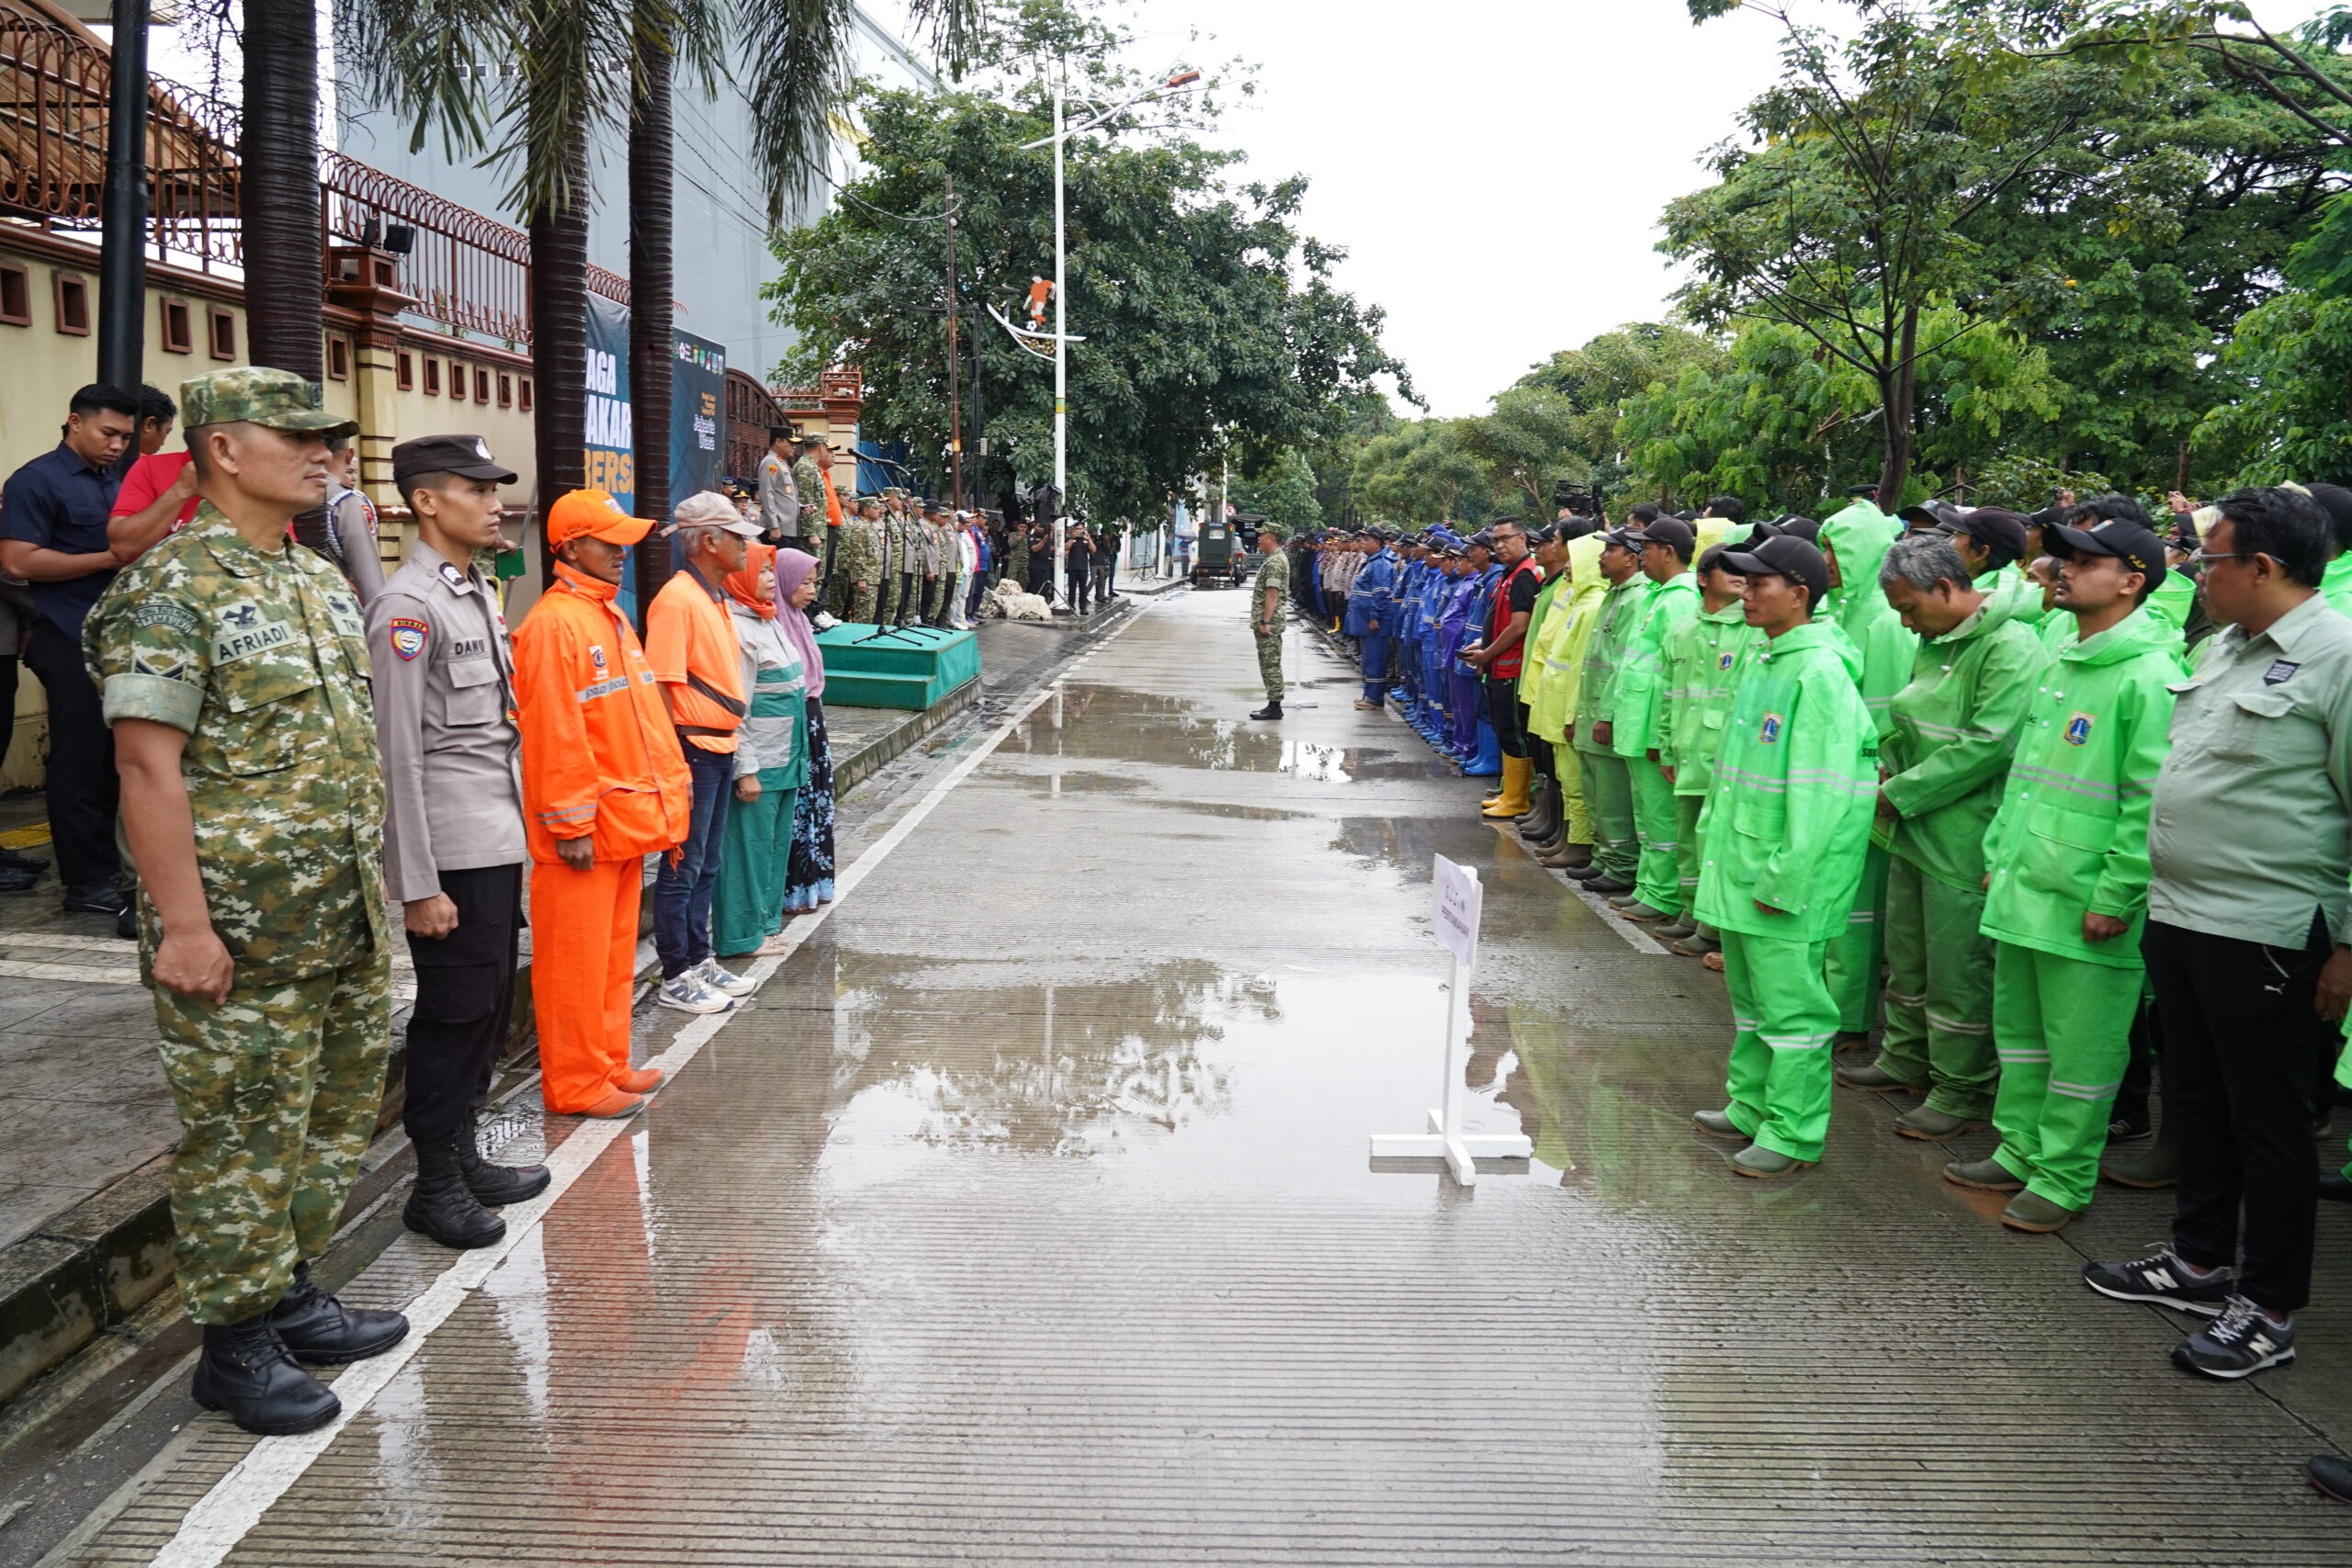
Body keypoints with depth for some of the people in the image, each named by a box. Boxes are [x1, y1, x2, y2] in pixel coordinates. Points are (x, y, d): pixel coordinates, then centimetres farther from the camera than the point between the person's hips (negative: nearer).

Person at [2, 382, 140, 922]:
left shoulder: (118, 482, 18)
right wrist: (110, 558, -15)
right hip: (71, 644, -7)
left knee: (115, 757, 9)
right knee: (79, 761, -4)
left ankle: (110, 864, 17)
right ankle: (88, 882, 1)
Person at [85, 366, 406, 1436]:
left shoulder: (321, 582, 14)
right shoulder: (172, 590, -13)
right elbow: (149, 764, -18)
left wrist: (375, 886, 17)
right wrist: (183, 924, -21)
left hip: (345, 924, 9)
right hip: (241, 937, -8)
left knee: (335, 1116, 17)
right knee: (243, 1137, 2)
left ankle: (287, 1292, 33)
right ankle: (236, 1346, 17)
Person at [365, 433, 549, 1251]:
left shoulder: (480, 595, 14)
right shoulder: (407, 607, -14)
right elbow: (398, 754, -17)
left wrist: (517, 829, 17)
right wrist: (417, 885, -18)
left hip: (500, 844, 9)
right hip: (454, 854, -8)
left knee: (489, 1005, 16)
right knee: (454, 1015, 2)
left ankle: (465, 1156, 30)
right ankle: (435, 1186, 16)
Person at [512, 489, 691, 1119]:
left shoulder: (611, 616, 16)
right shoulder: (553, 624, -14)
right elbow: (553, 732, -19)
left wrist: (671, 779, 17)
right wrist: (570, 823, -19)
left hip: (627, 819, 9)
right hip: (584, 828, -9)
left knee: (615, 952, 17)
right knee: (575, 959, 0)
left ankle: (609, 1064, 28)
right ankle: (576, 1085, 10)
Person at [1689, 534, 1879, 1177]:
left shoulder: (1820, 673, -18)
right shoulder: (1763, 664, 12)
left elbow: (1823, 792, -22)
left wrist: (1785, 878, -22)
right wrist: (1715, 831, 20)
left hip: (1785, 879, -10)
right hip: (1738, 865, 10)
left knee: (1791, 1004, 1)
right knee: (1750, 997, 20)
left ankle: (1793, 1134, 11)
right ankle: (1751, 1107, 34)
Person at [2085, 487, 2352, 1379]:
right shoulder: (2224, 648, 12)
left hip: (2267, 937, -8)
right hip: (2179, 919, 9)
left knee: (2268, 1121, 4)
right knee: (2199, 1102, 19)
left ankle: (2269, 1311, 17)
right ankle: (2201, 1262, 35)